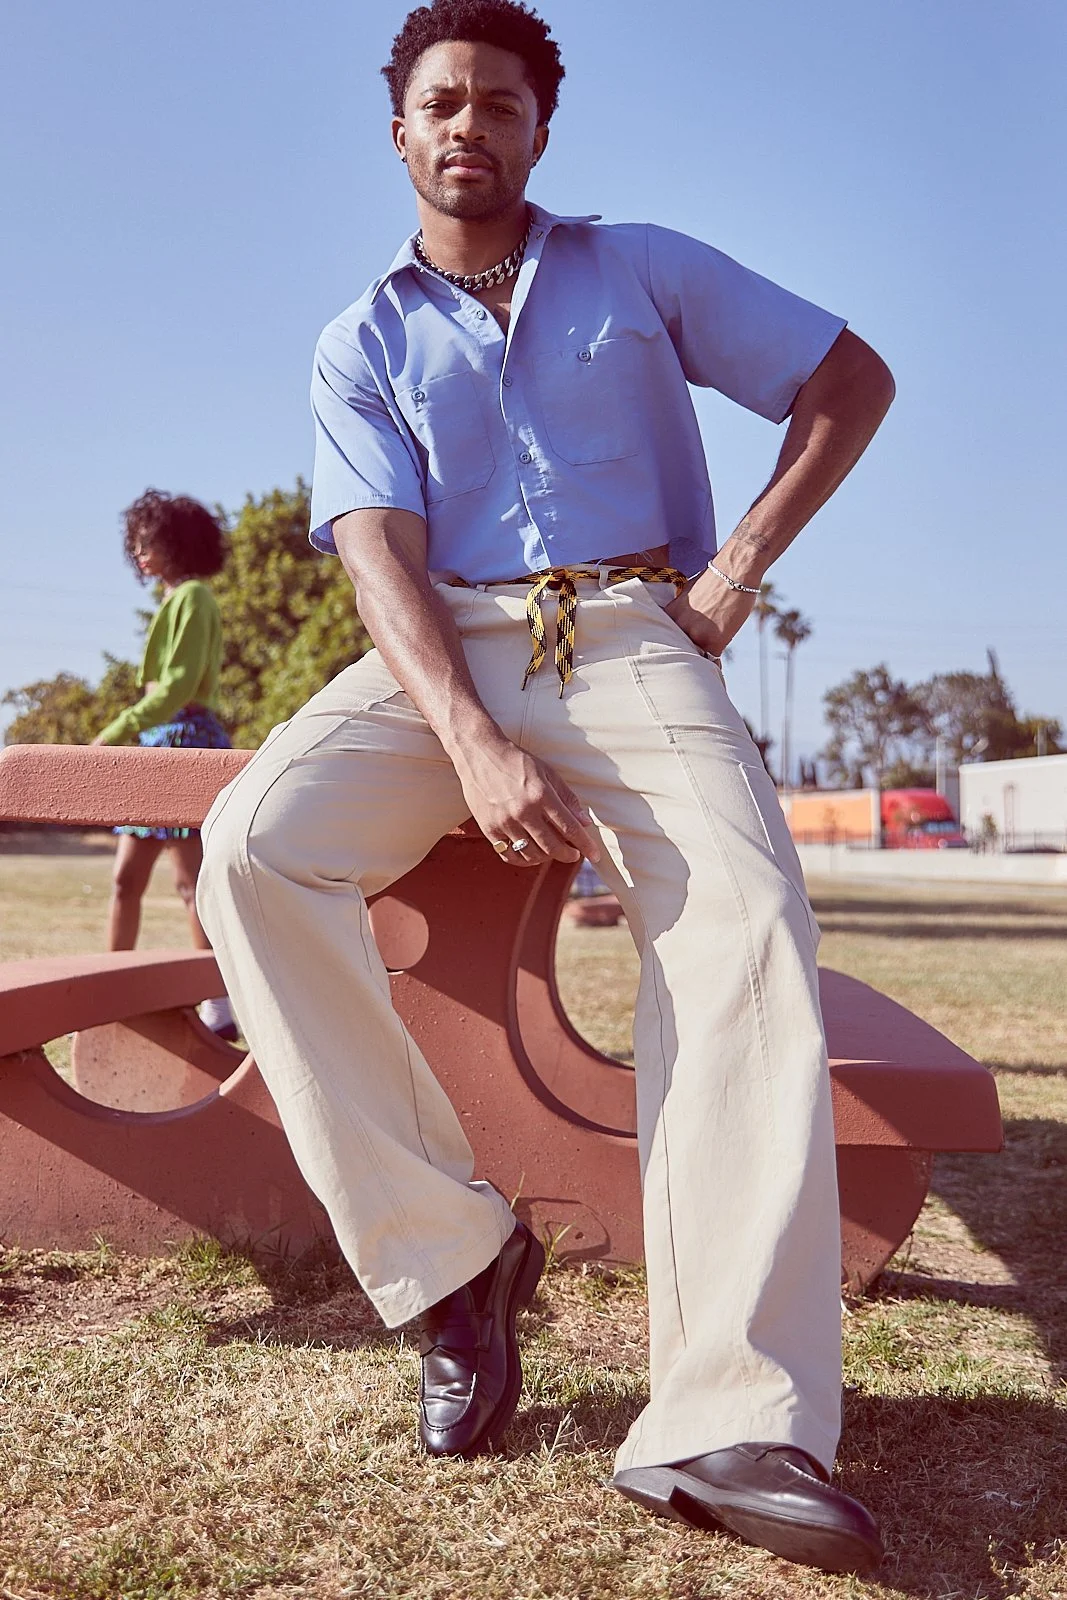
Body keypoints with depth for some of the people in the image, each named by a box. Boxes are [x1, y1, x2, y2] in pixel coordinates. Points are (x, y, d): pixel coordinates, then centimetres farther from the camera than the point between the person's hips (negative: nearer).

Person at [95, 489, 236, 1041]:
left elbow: (180, 682, -19)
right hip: (160, 744, 10)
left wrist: (117, 731, -23)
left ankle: (219, 1009, -7)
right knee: (126, 878, 8)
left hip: (186, 738, -10)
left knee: (192, 881, -10)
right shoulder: (175, 601, 20)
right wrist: (131, 735, 19)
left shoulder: (193, 597, -7)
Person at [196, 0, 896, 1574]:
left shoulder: (642, 270, 17)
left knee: (745, 912, -31)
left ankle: (731, 1421, -36)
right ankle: (450, 1252, -20)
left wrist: (741, 565, 1)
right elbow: (380, 553, -1)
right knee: (254, 842, -29)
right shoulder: (361, 348, 15)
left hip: (633, 637, -1)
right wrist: (471, 746, -20)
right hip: (440, 661, 1)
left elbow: (852, 379, 17)